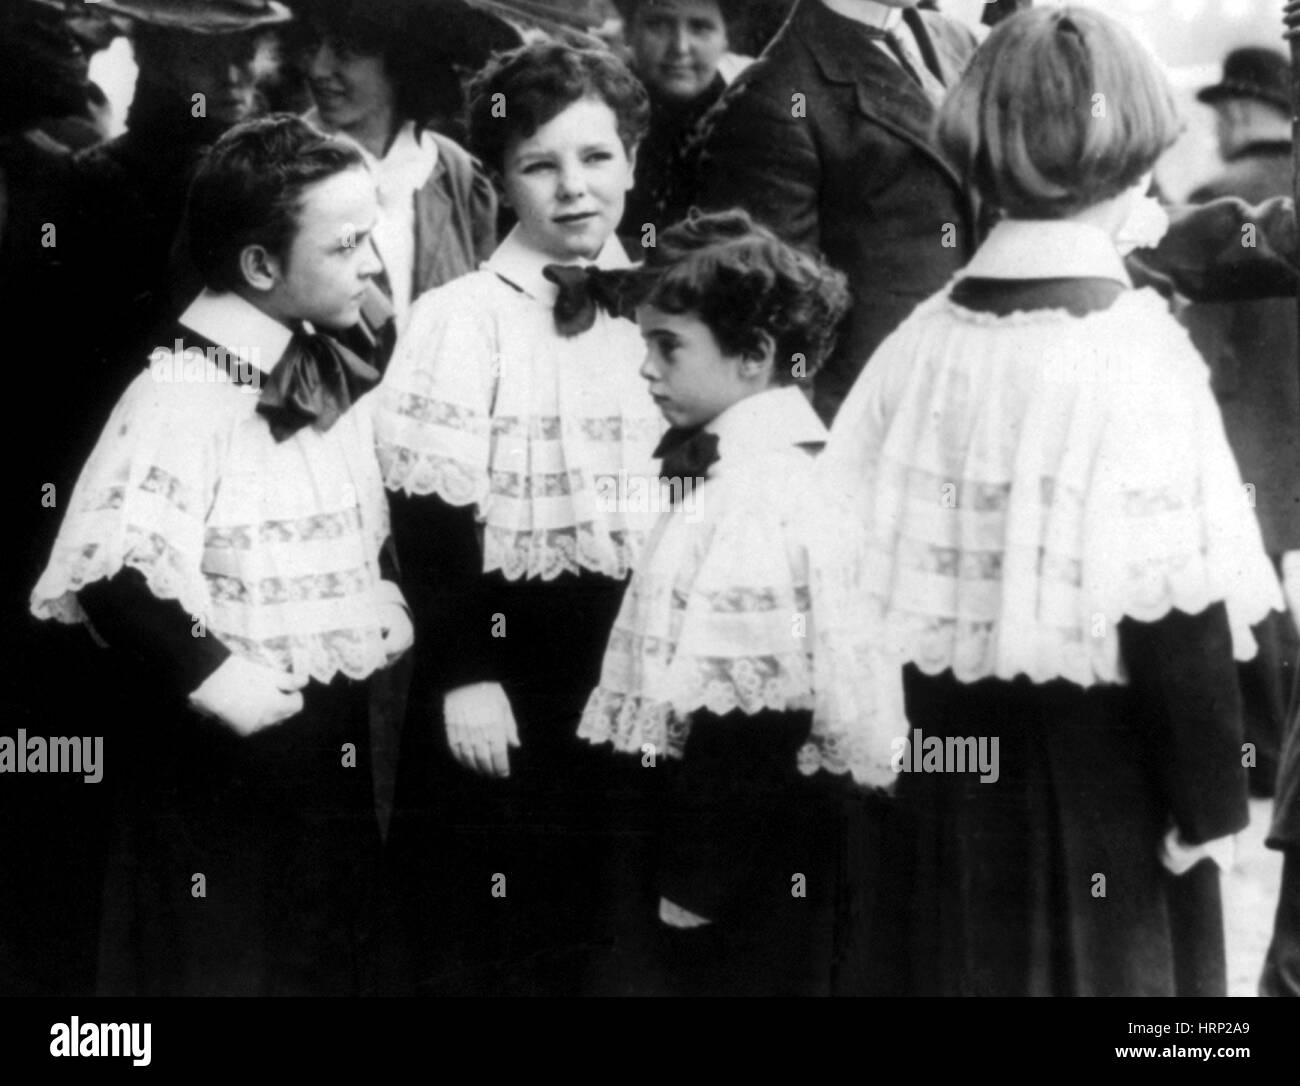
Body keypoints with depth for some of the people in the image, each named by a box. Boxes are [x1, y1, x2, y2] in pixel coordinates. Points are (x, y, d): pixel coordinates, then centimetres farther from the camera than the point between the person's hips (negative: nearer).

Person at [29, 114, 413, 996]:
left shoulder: (338, 373, 7)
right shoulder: (183, 393, -20)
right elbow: (112, 573, -29)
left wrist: (387, 609, 8)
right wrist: (213, 678, -25)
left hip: (333, 741, 8)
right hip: (223, 755, -8)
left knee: (337, 957, 17)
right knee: (220, 964, 5)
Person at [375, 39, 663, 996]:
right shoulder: (462, 318, -8)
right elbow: (430, 517, -12)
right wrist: (463, 675, -17)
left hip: (631, 657, 5)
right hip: (508, 660, -5)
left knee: (582, 924, 13)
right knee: (484, 935, 3)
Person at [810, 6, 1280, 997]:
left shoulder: (920, 344, -2)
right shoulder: (1135, 353, -16)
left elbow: (854, 564, 1)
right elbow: (1174, 611, -16)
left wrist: (890, 740, 12)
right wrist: (1211, 802, -8)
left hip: (958, 761, 5)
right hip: (1103, 769, -5)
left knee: (976, 959, 15)